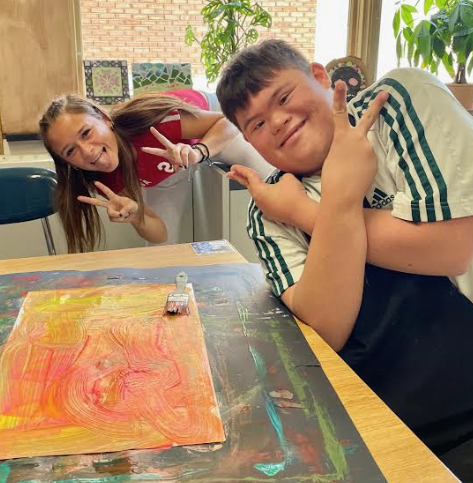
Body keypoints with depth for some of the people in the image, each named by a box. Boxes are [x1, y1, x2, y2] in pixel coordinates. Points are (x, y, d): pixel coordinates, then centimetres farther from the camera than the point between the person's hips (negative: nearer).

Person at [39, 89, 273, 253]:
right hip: (164, 176, 2)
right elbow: (161, 234, -23)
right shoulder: (105, 180, -28)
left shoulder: (149, 119, -43)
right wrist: (134, 215, -45)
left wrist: (197, 152, -51)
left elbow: (228, 121, -31)